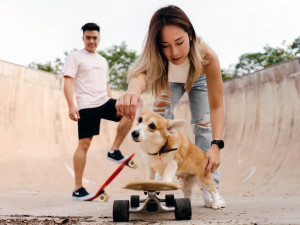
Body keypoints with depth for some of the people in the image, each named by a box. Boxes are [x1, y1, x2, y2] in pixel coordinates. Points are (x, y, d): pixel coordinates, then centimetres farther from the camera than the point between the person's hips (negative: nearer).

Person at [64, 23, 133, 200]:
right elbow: (68, 82, -7)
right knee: (84, 143, -8)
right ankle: (78, 189, -1)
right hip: (87, 106, -6)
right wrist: (71, 105, -19)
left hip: (105, 102, 6)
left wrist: (113, 105, 19)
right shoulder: (75, 57, 3)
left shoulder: (103, 61, 23)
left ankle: (114, 151, -7)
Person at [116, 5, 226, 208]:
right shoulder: (155, 59, -42)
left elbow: (216, 106, -39)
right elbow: (140, 74, -66)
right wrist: (133, 91, -90)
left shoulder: (207, 56, -43)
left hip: (199, 79, 0)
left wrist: (216, 145, -50)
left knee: (204, 123, -11)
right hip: (169, 82, 1)